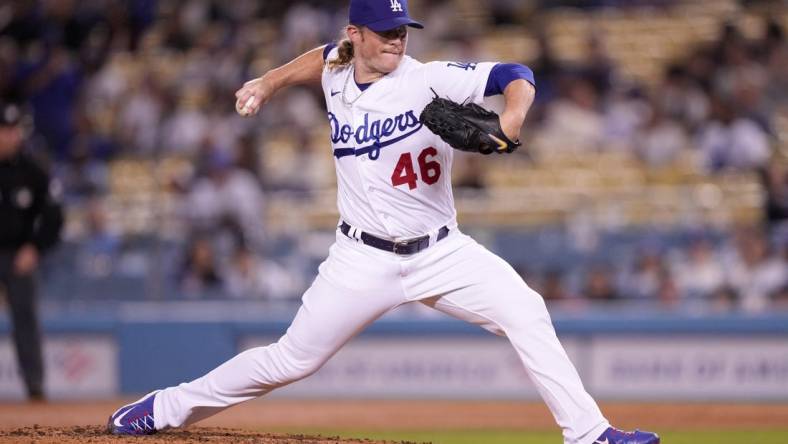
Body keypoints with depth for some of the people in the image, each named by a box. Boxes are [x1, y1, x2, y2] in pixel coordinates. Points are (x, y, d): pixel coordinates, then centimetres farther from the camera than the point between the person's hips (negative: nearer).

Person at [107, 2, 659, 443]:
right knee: (291, 360, 1)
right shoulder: (336, 72, 0)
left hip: (441, 252, -1)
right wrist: (267, 84, 20)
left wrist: (511, 120, -41)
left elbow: (516, 76, -22)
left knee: (525, 313, -19)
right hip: (364, 260, 1)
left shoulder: (430, 81, -13)